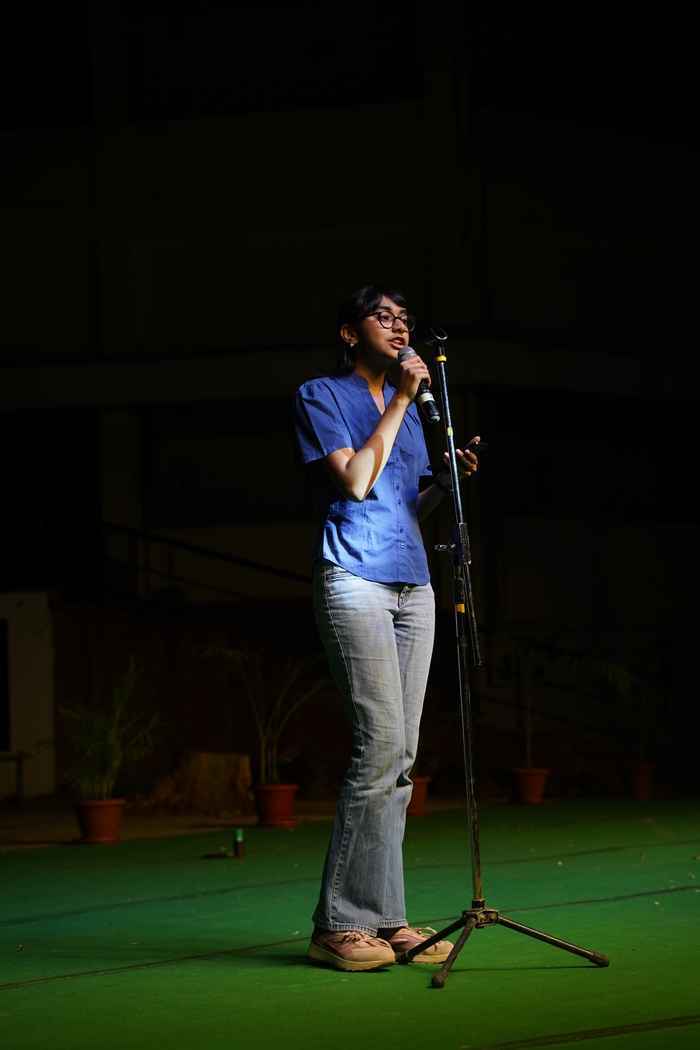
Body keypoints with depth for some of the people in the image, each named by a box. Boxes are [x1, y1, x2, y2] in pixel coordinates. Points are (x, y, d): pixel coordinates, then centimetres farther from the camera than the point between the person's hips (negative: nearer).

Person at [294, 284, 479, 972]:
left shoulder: (408, 405, 21)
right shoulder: (321, 396, 2)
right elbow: (355, 481, -12)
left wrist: (449, 477, 4)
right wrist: (400, 402, -8)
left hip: (412, 584, 7)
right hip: (352, 578, -7)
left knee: (400, 754, 2)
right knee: (381, 742, -16)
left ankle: (383, 917, 4)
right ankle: (339, 924, -12)